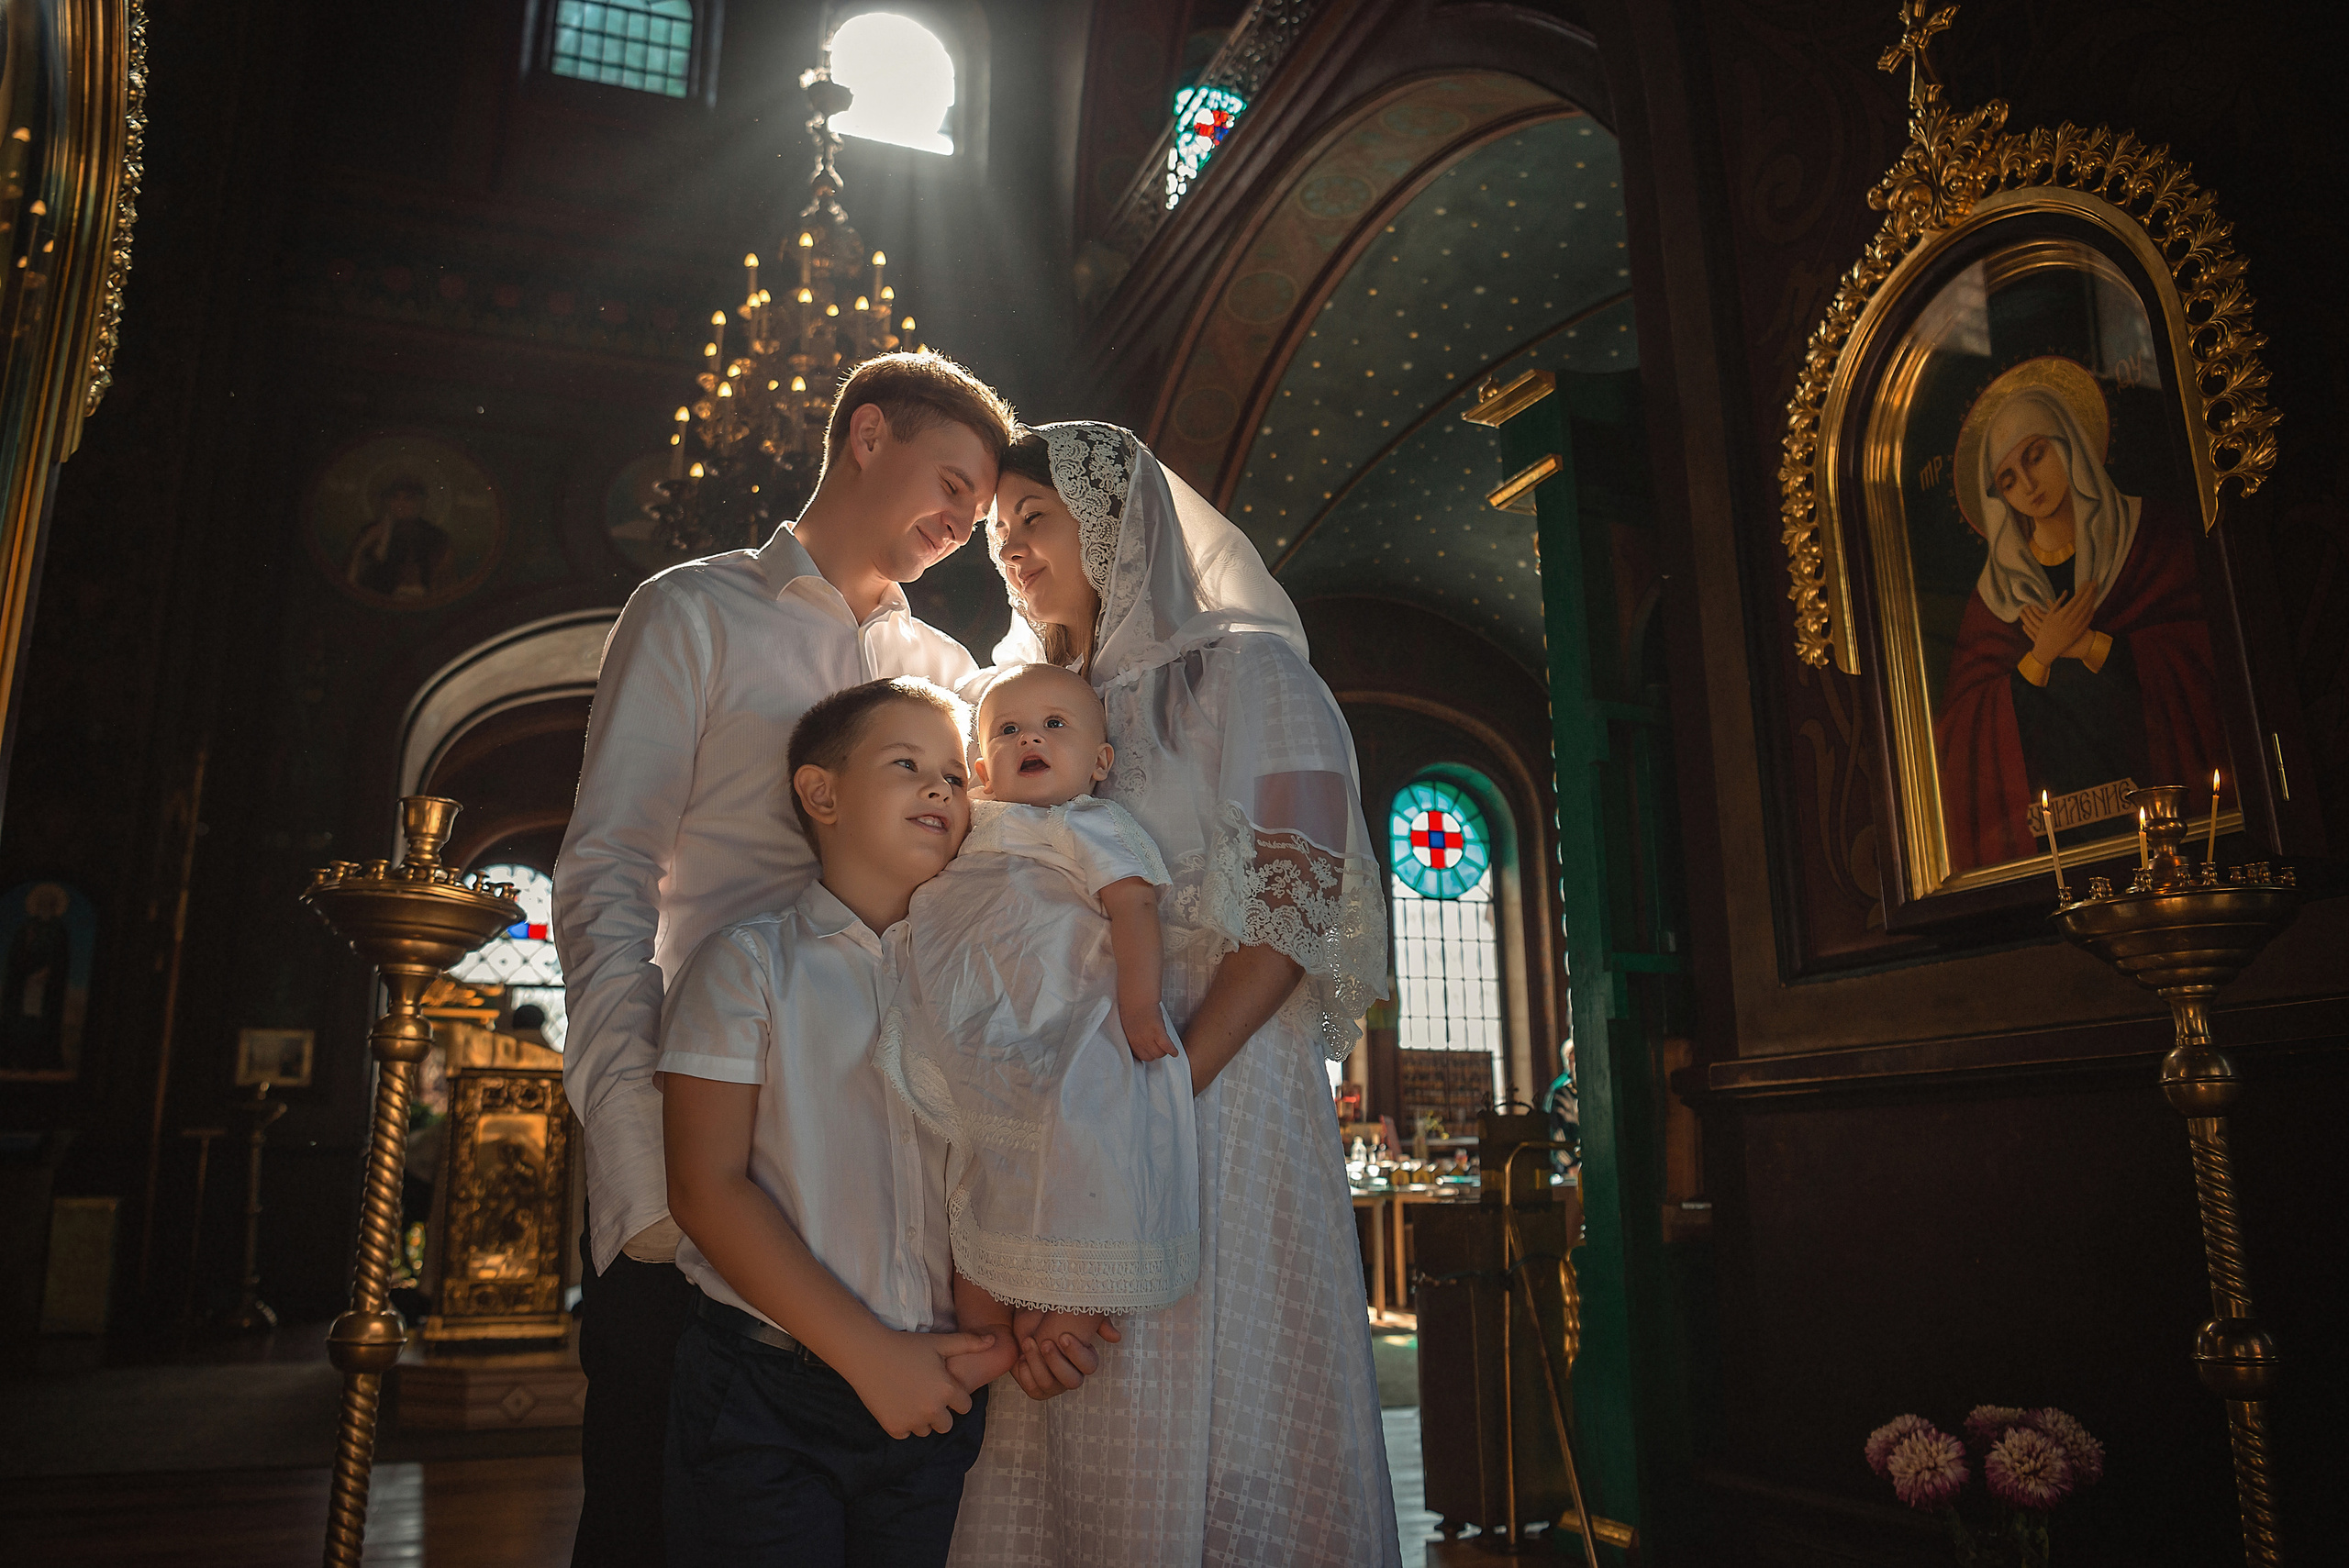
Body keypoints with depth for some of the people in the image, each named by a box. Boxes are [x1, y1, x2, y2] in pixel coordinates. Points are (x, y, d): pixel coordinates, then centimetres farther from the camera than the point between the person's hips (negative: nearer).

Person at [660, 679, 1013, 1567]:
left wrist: (991, 1313, -13)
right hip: (768, 1400, -3)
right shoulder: (748, 961, -3)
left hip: (933, 1397, 4)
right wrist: (870, 1355, -15)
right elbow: (706, 1187, -11)